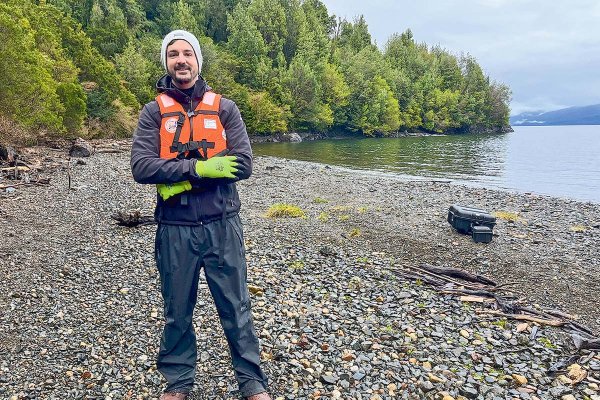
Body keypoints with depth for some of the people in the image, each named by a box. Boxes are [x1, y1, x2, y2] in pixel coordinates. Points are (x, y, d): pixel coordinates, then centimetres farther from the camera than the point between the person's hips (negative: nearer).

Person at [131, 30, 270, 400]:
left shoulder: (224, 108, 3)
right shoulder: (153, 112, 3)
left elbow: (244, 165, -8)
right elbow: (142, 167, -10)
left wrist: (182, 180, -14)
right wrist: (200, 167, -19)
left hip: (222, 226, 0)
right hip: (175, 229, 1)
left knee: (236, 308, 10)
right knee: (177, 312, 15)